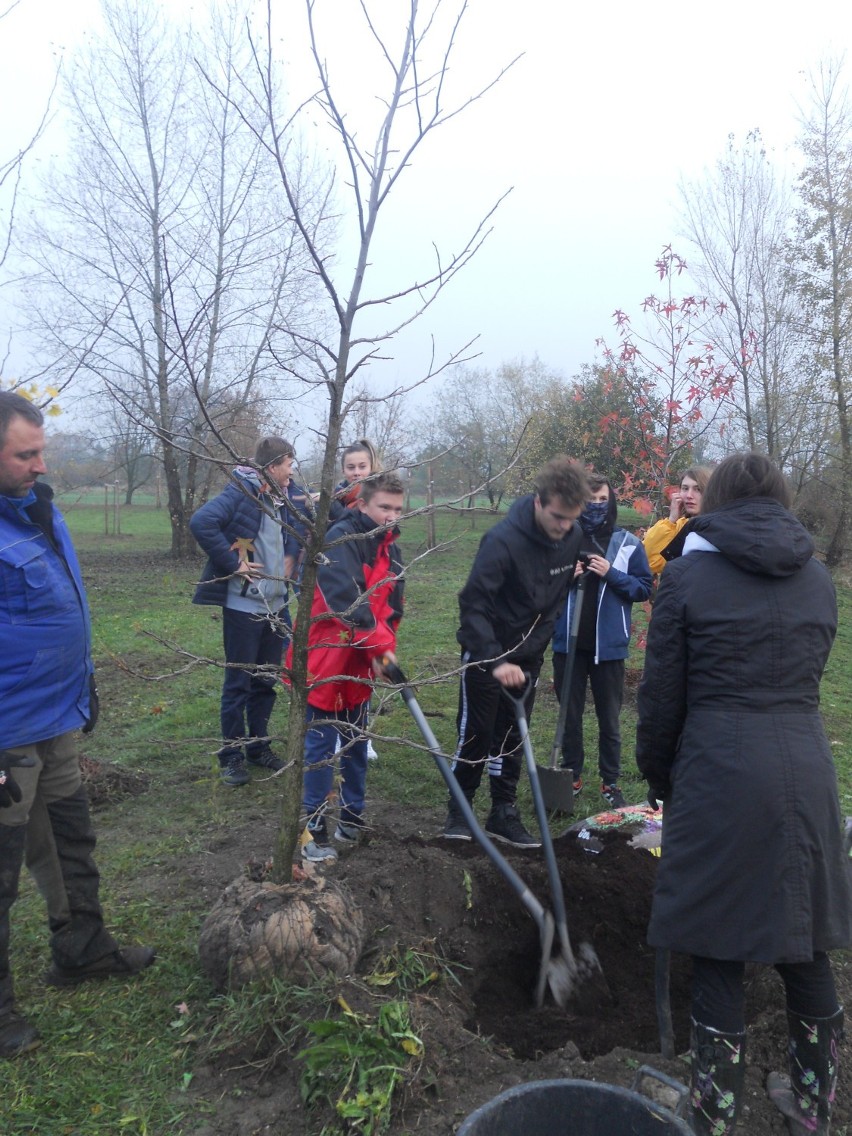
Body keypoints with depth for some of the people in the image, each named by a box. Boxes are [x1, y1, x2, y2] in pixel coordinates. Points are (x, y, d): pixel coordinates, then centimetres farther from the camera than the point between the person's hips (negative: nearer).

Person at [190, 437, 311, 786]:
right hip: (243, 605, -7)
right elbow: (201, 523, -28)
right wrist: (233, 564, -22)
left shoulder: (291, 496, 6)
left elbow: (305, 526, 25)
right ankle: (232, 755, 17)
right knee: (238, 682, 4)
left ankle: (259, 747, 30)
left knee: (266, 681, 16)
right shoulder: (242, 491, -15)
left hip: (277, 605, 7)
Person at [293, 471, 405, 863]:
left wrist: (383, 650, -7)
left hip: (360, 667, 7)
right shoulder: (340, 540, -18)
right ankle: (313, 826, 15)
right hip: (324, 662, -7)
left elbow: (390, 610, 8)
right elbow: (347, 599, -31)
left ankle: (352, 817, 32)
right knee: (322, 747, 0)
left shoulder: (391, 552, 8)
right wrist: (380, 644, -31)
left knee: (357, 744, 16)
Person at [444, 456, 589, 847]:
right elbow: (473, 603, -29)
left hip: (528, 653, 5)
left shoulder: (573, 538, -8)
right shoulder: (503, 539, -27)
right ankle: (459, 810, 19)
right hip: (485, 651, -5)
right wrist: (496, 661, -36)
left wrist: (539, 641, 4)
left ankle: (503, 813, 21)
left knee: (512, 734, 11)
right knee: (476, 732, 2)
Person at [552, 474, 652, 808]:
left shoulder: (628, 543, -3)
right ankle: (572, 776, 27)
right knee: (570, 715, 13)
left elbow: (645, 588, -1)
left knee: (609, 718, 12)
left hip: (609, 645, -1)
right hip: (568, 642, 1)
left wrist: (612, 574, -15)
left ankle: (610, 782, 25)